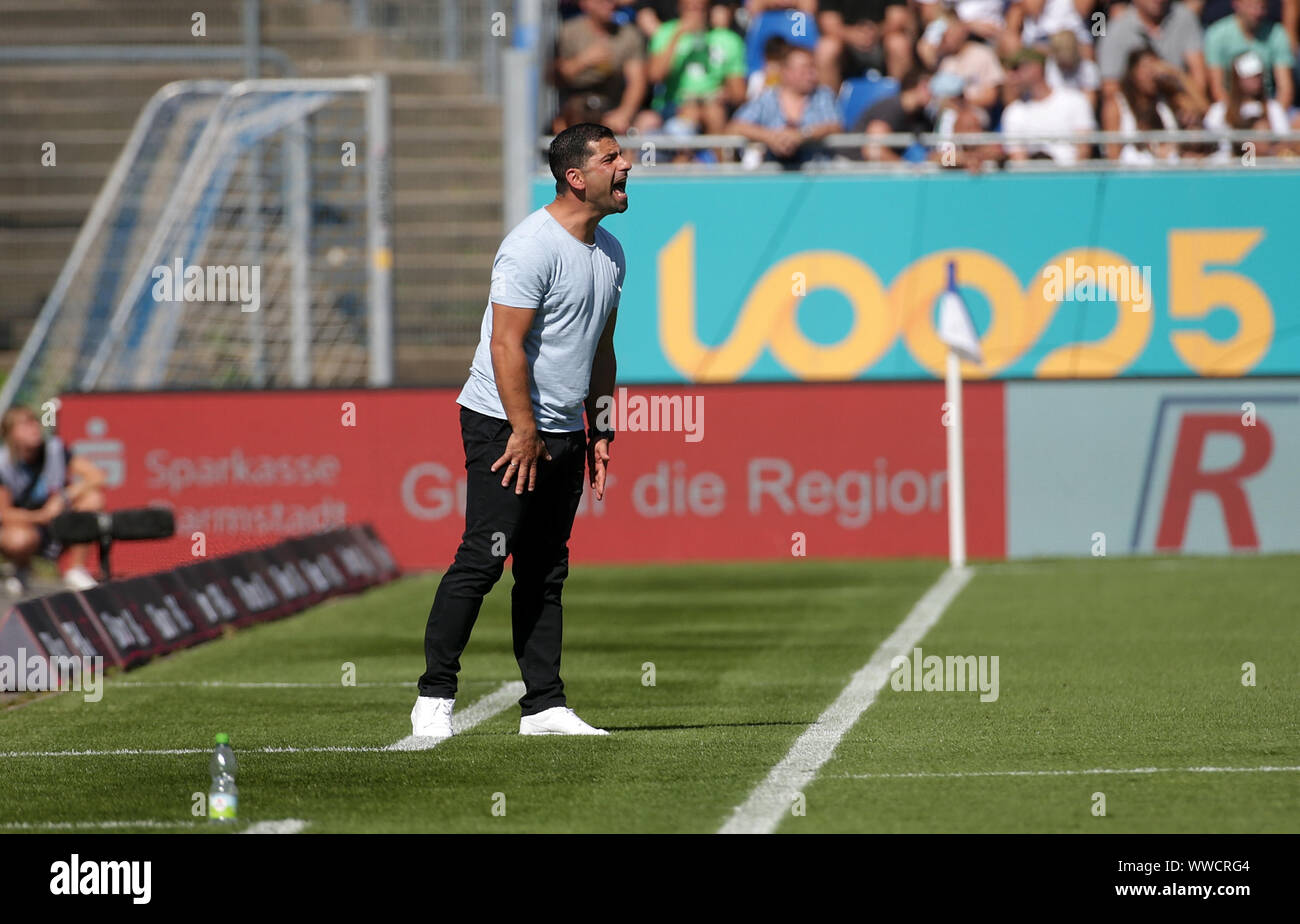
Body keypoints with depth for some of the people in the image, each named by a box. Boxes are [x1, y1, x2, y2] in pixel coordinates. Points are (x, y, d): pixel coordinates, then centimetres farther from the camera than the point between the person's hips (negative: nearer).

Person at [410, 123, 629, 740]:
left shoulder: (609, 252, 13)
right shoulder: (534, 245, -15)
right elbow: (507, 345, -19)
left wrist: (601, 432, 17)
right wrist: (524, 431, -20)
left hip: (564, 433, 8)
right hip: (504, 426, -8)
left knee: (546, 573, 8)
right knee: (483, 558, -11)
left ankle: (544, 705, 9)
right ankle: (434, 696, -7)